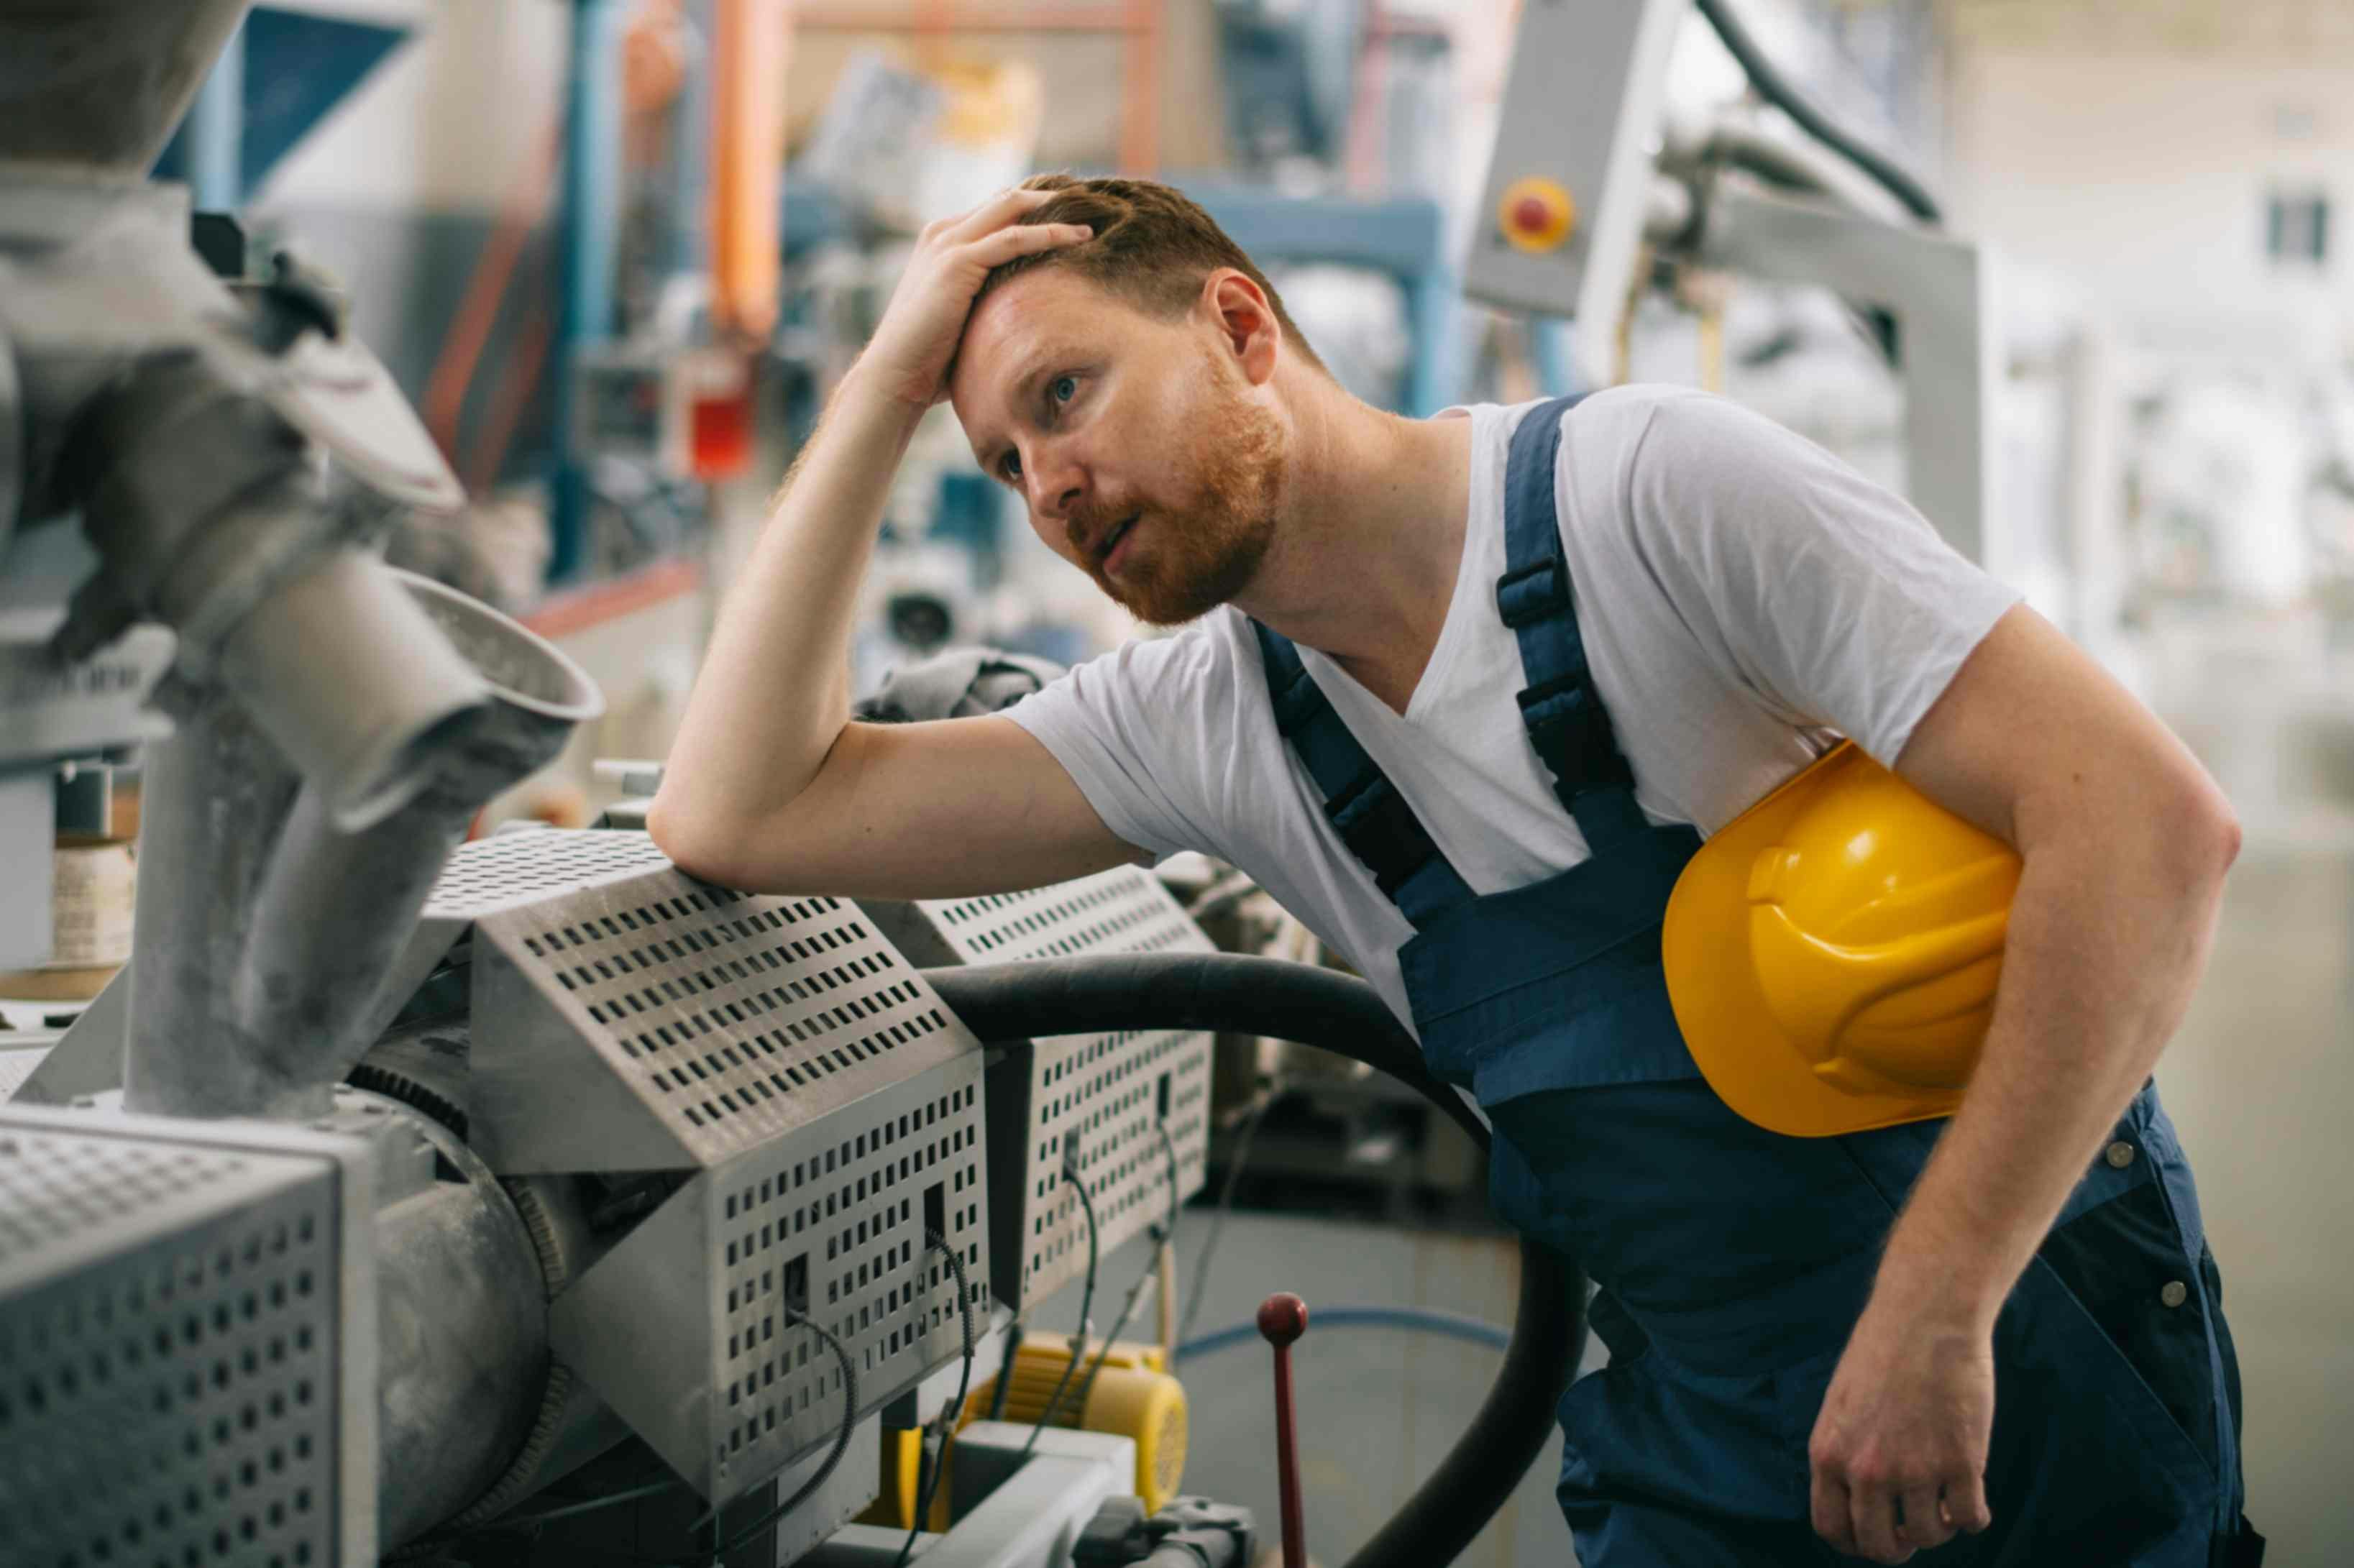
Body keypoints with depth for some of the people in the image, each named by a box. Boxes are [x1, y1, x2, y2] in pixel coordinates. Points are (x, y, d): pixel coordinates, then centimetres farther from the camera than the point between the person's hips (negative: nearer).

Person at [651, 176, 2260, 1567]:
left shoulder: (1652, 486, -17)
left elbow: (2148, 821, -23)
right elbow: (738, 816, -2)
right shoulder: (1207, 728, 0)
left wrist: (1928, 1315, -25)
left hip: (2027, 1371, -5)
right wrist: (887, 386, -6)